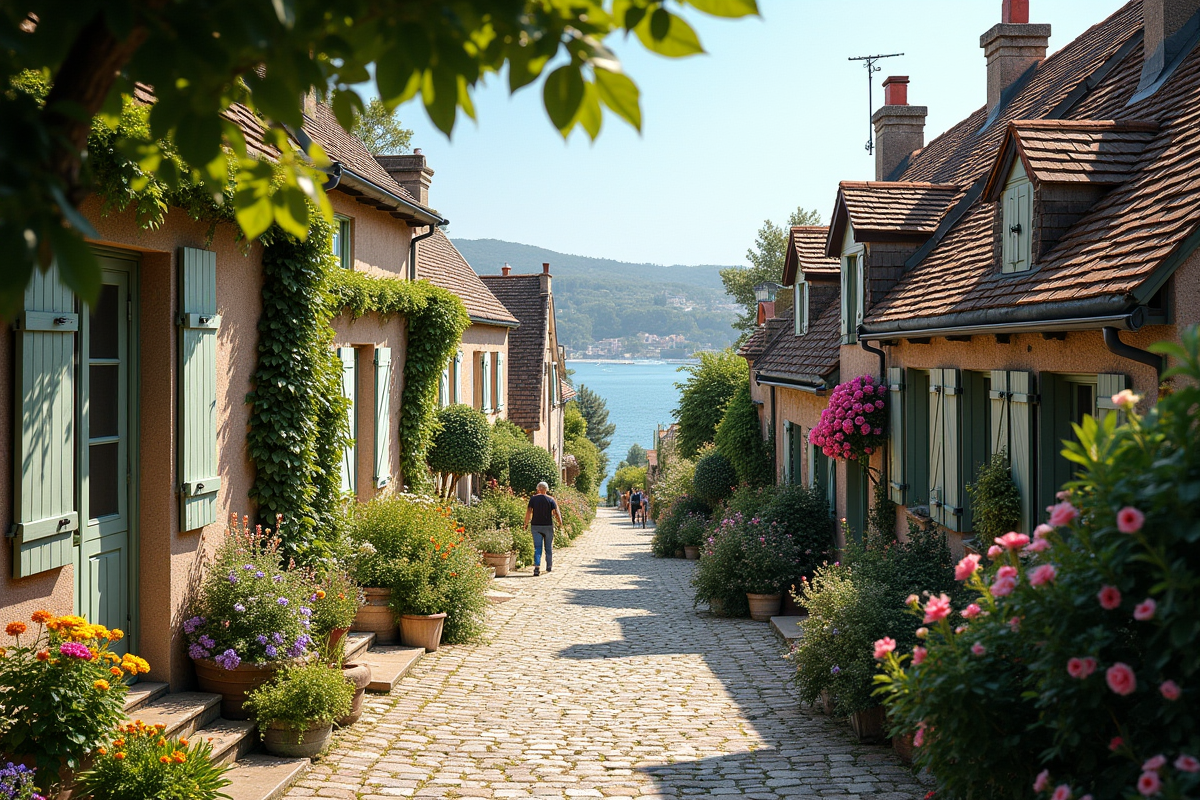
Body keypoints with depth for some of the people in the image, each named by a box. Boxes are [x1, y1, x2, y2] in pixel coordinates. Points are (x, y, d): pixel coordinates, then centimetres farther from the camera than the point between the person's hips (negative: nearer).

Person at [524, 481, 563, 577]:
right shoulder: (550, 499, -3)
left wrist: (526, 523, 1)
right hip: (548, 526, 0)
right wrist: (560, 523, 7)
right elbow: (556, 512, -6)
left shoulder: (533, 499, -1)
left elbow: (529, 512, -7)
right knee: (549, 547, 15)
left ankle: (537, 567, -17)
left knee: (537, 548, -1)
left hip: (536, 526, 0)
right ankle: (549, 566, 26)